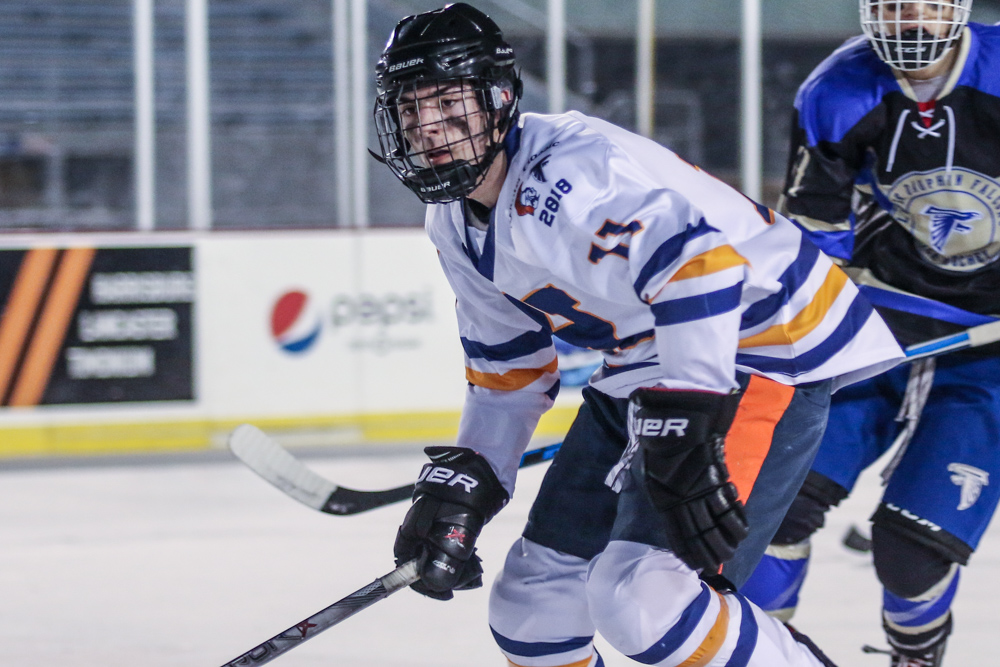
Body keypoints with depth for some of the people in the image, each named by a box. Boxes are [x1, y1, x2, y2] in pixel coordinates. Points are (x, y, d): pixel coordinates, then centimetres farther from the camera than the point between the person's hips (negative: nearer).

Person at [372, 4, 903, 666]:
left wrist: (685, 434, -44)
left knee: (641, 597, -25)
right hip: (639, 369, 10)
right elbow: (508, 367, 18)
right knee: (532, 603, 12)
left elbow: (699, 261, -40)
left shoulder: (567, 170, -26)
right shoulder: (455, 223, 6)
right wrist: (462, 483, 9)